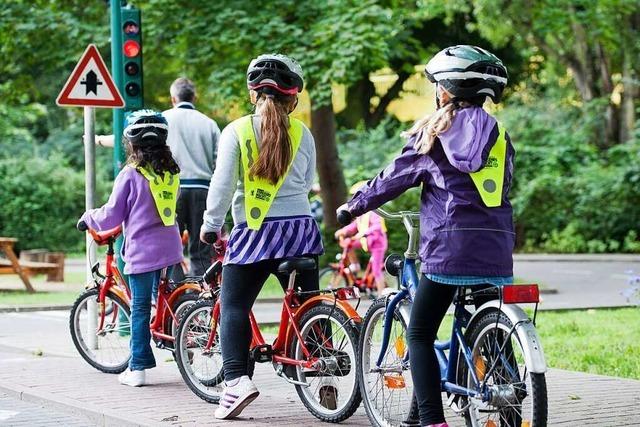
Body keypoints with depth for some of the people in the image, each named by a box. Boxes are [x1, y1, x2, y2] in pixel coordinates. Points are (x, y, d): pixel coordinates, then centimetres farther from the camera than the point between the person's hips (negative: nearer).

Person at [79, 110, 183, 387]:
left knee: (140, 309, 1)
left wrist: (88, 216, 14)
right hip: (170, 247, 5)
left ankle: (138, 368, 3)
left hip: (142, 251, -5)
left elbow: (111, 217, -5)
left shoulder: (130, 175, -10)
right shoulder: (172, 172, 6)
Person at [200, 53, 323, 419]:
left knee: (233, 307, 2)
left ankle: (237, 381, -12)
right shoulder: (302, 133, 4)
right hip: (301, 229, 3)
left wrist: (211, 224, 3)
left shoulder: (236, 131, -4)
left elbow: (223, 183, -7)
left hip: (255, 233, -3)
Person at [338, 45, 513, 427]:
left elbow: (394, 178, 7)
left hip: (449, 248, -4)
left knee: (420, 335, 4)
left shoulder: (434, 133, 1)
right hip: (496, 252, 4)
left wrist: (355, 205, 21)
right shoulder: (499, 134, 13)